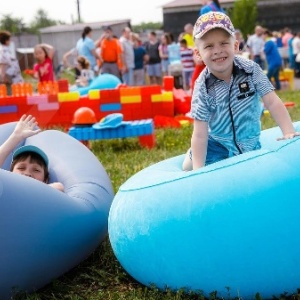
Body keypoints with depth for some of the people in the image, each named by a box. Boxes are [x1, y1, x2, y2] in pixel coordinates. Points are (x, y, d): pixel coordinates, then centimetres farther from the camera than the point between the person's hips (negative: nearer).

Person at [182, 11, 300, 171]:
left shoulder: (251, 69, -18)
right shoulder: (202, 87, -22)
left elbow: (272, 102, -17)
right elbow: (200, 134, -22)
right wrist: (198, 169, -28)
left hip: (249, 142, 1)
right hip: (217, 142, -1)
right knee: (188, 167, 1)